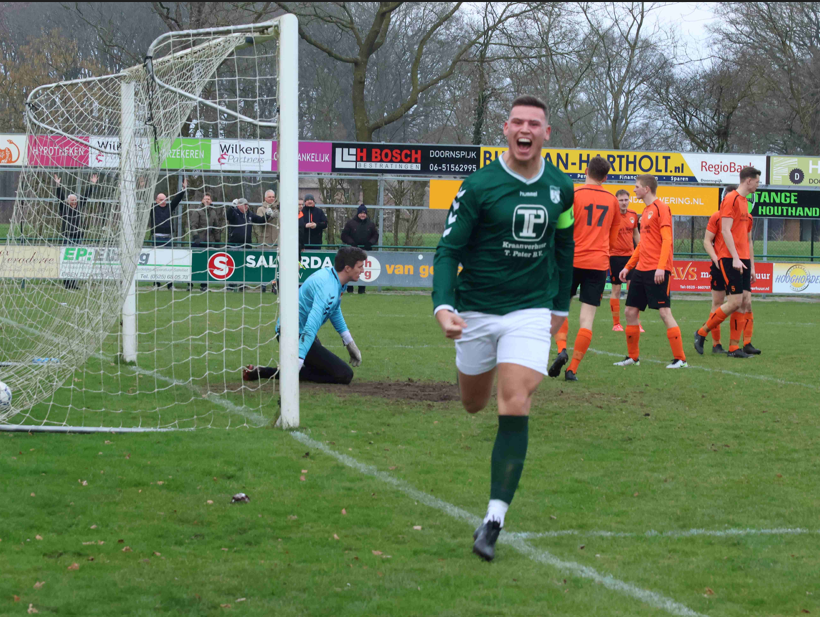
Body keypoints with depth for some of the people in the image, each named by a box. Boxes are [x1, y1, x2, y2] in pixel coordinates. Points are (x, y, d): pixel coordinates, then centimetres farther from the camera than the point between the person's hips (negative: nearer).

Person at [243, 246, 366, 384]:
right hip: (295, 335, -11)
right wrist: (298, 361, -42)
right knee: (345, 375, -13)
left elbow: (335, 311, 25)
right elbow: (312, 326, -35)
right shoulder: (328, 287, -26)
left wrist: (349, 342, 31)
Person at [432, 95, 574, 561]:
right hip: (475, 311, 0)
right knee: (474, 405, 14)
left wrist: (560, 306, 19)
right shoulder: (479, 186, -11)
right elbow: (449, 249, -11)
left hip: (530, 311, 0)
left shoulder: (561, 189, 0)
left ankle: (496, 518, -13)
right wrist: (443, 305, -26)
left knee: (515, 409, -15)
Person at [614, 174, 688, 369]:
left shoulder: (661, 208, -9)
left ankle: (680, 359, -9)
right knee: (630, 312, 9)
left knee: (664, 312, -12)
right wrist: (628, 266, 24)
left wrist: (661, 267, -24)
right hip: (641, 270, 9)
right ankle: (633, 357, 19)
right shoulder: (645, 211, 18)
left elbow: (667, 240, -16)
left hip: (657, 271, -9)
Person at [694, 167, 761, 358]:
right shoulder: (731, 199, -7)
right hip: (730, 258, -9)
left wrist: (751, 264, 19)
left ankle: (734, 347, 3)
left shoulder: (744, 202, 20)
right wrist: (735, 258, -21)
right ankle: (701, 333, 3)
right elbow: (726, 230, -15)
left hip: (742, 260, 9)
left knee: (746, 302, 1)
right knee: (735, 302, -11)